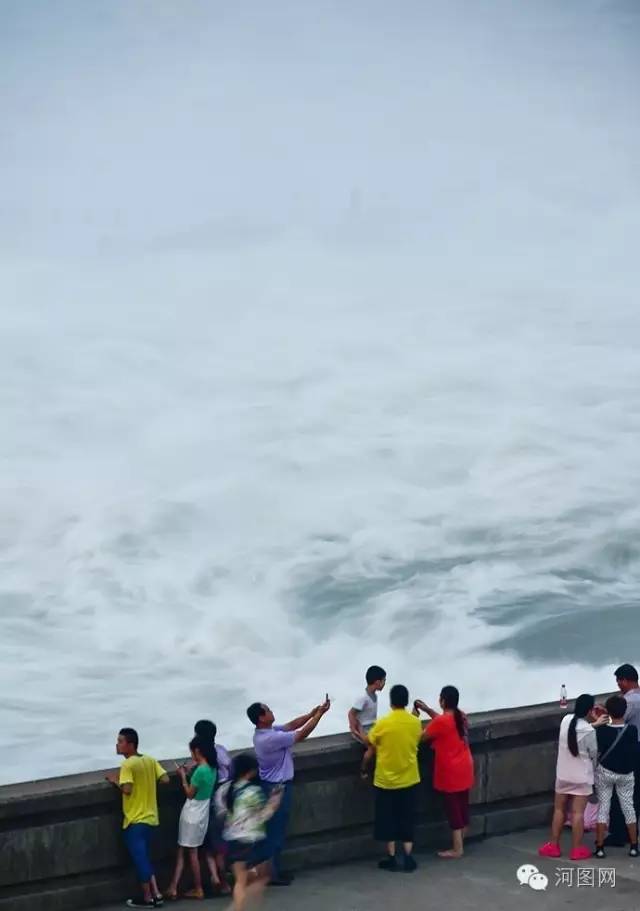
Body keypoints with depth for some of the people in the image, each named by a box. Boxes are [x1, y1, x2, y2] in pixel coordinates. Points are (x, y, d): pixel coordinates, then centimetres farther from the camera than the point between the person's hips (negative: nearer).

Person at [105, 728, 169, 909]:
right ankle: (156, 894, 14)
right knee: (144, 857, 17)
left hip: (135, 820, -8)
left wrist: (115, 781, -7)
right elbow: (165, 779, 3)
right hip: (150, 818, 8)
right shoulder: (150, 760, 6)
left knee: (139, 858, 2)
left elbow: (127, 789, -25)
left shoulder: (128, 765, -15)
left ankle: (147, 898, 9)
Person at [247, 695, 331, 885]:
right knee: (276, 831, 1)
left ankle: (273, 869, 27)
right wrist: (320, 714, -15)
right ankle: (271, 874, 10)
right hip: (277, 788, -10)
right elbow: (302, 734, -23)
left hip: (274, 786, 10)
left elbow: (290, 725, 8)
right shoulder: (270, 738, -28)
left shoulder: (266, 731, 2)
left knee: (275, 830, 18)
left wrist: (312, 713, -2)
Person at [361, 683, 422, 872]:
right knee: (407, 820, 12)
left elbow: (370, 752, -5)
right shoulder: (415, 723, -6)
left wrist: (364, 770, 11)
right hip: (409, 780, 3)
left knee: (388, 820, 10)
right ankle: (408, 859, 11)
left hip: (386, 780, -3)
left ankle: (391, 859, 14)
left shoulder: (382, 724, -15)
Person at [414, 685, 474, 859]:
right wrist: (426, 709, 17)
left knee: (453, 808, 0)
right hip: (464, 768, 8)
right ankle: (460, 844, 25)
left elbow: (422, 737, -9)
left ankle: (457, 849, 6)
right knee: (462, 806, 14)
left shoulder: (440, 722, -21)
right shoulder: (461, 717, 3)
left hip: (450, 771, -8)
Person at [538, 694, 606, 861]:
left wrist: (595, 724, 20)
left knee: (559, 809, 14)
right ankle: (577, 849, 6)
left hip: (563, 775, 5)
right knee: (578, 812, 1)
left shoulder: (566, 720, -5)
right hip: (582, 777, -5)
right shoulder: (589, 732, -19)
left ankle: (553, 846, 19)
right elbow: (594, 754, -7)